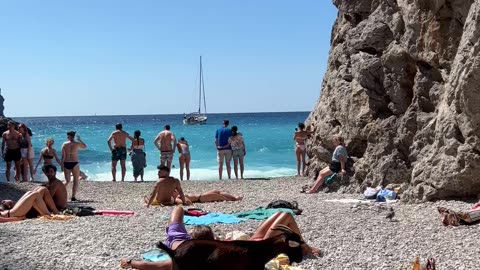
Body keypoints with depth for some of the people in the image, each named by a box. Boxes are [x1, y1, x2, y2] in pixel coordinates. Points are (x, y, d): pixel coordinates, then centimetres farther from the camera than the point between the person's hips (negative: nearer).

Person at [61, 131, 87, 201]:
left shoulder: (64, 144, -2)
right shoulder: (77, 144, -6)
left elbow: (63, 156, -2)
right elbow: (85, 147, 14)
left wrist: (62, 165, 6)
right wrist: (80, 140, 24)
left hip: (66, 164, 3)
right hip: (74, 164, -3)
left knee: (67, 181, 16)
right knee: (75, 181, 9)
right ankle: (73, 197, 5)